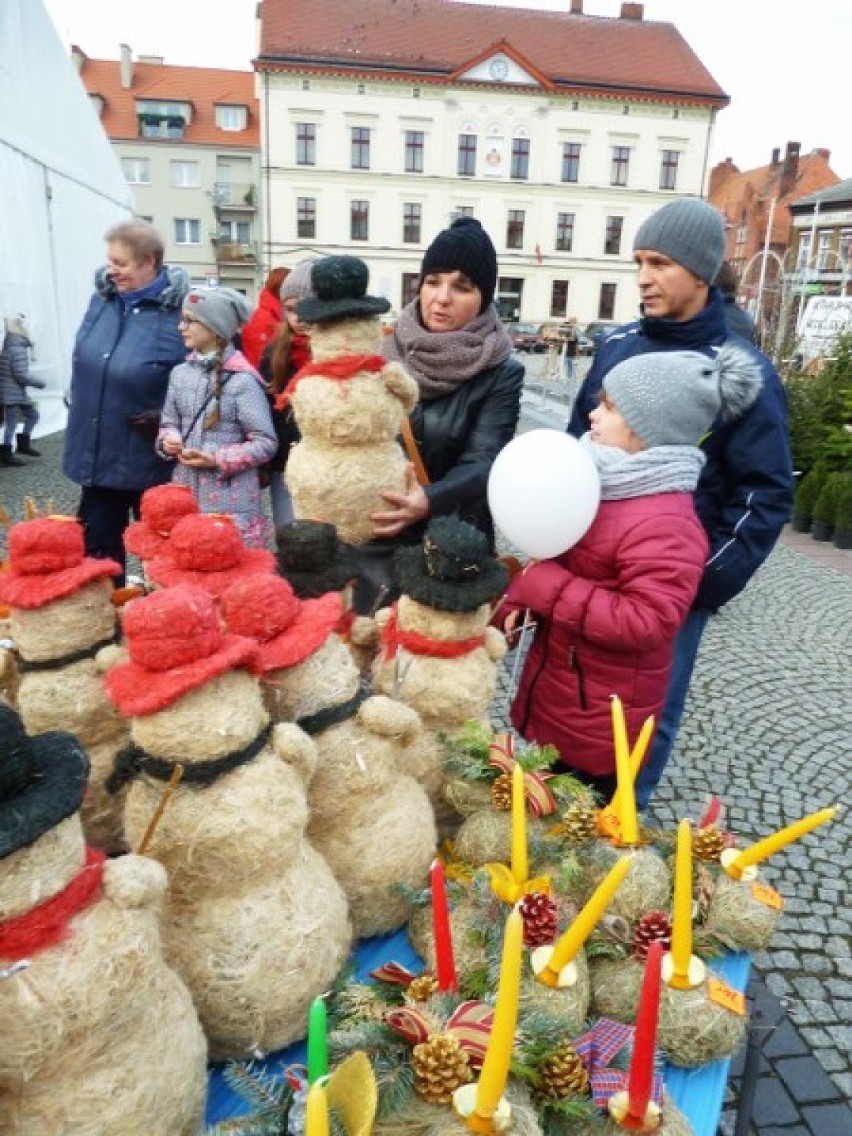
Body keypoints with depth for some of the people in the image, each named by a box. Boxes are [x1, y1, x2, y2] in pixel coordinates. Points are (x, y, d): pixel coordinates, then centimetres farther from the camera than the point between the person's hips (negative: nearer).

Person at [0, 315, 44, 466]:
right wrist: (39, 383, -7)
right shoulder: (17, 349, -19)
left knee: (32, 414, 18)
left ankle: (24, 444, 23)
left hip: (18, 393, 9)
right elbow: (21, 375, -20)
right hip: (12, 393, -9)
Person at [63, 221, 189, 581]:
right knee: (98, 544, 16)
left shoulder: (180, 310, -14)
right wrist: (77, 404, 16)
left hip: (150, 458, -6)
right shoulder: (102, 297, 6)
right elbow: (81, 361, 17)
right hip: (97, 452, 6)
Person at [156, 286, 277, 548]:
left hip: (232, 503, -5)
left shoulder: (242, 380, -10)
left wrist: (218, 459, -17)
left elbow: (266, 443, -10)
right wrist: (169, 441, -5)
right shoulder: (180, 373, 6)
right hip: (185, 496, 6)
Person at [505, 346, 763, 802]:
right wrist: (521, 594, -4)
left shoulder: (665, 525, -26)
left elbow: (647, 622, -31)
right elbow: (552, 556, 14)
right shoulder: (605, 484, 3)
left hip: (598, 724, -8)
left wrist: (545, 588, -28)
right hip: (551, 691, 9)